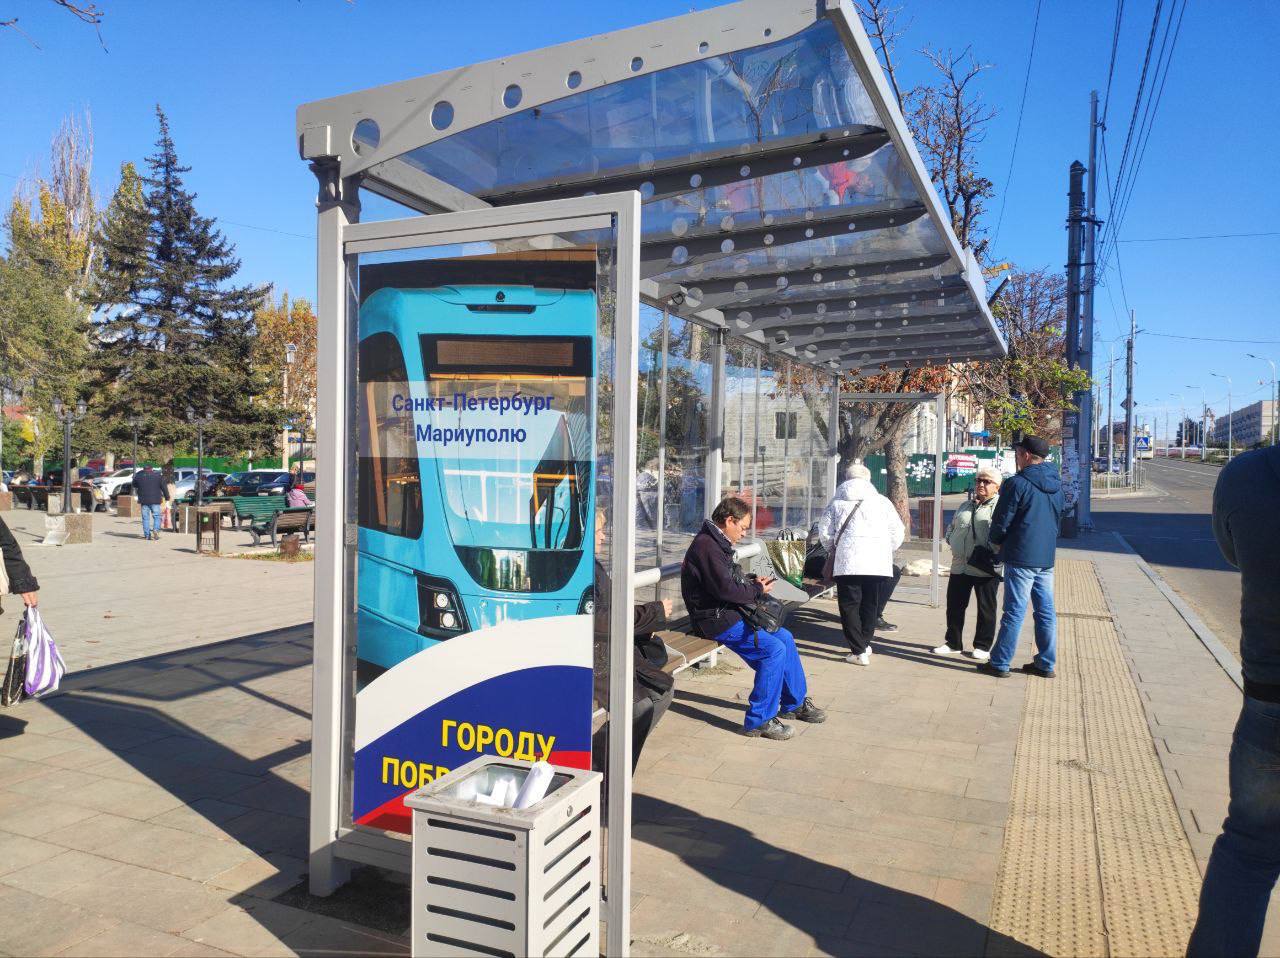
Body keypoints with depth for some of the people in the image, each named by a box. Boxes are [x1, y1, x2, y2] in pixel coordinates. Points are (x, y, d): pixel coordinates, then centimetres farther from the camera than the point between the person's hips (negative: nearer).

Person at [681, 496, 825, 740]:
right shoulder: (706, 546, -19)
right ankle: (759, 721, -10)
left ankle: (795, 704, 25)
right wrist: (757, 590, -10)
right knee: (774, 649, -20)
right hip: (715, 619, -11)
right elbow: (725, 589, -25)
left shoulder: (718, 543, 15)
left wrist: (753, 583, 6)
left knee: (785, 637, 12)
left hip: (729, 612, 11)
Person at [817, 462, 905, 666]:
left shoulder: (837, 503, 8)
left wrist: (833, 549, 26)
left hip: (847, 563, -1)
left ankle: (859, 652, 1)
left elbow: (824, 532, 7)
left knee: (849, 607, 5)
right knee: (871, 607, 15)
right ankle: (864, 644, 24)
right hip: (879, 563, 1)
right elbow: (898, 532, 9)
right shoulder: (882, 502, 8)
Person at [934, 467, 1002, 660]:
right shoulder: (965, 507, 18)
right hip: (960, 566, 6)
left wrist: (990, 552, -20)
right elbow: (951, 527, 27)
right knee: (954, 605, 10)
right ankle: (953, 643, 21)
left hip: (985, 569, -6)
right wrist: (952, 541, 10)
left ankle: (982, 646, 17)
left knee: (986, 608, 6)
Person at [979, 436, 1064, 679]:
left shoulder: (1016, 484, -13)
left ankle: (999, 663, 4)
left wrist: (996, 541, 9)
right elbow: (1059, 516, 19)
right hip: (1046, 557, 7)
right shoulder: (1056, 484, 10)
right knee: (1046, 612, 11)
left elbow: (1001, 521, -10)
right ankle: (1046, 664, 17)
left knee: (1014, 612, -3)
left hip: (1021, 557, -7)